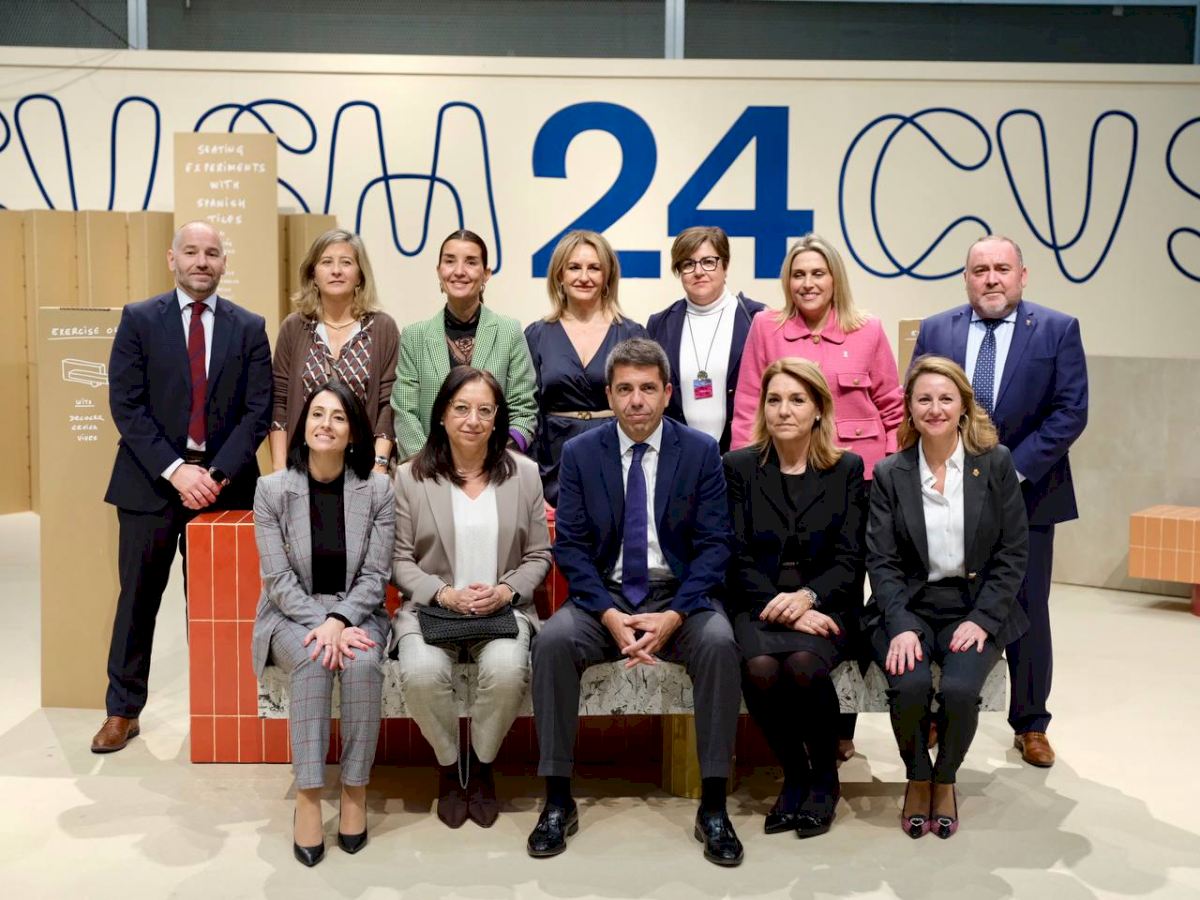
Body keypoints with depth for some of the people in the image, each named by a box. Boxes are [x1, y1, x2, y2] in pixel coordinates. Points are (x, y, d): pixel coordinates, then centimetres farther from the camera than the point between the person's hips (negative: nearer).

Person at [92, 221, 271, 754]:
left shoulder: (249, 328, 6)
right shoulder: (139, 320, 3)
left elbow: (257, 410, 0)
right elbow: (126, 405, -4)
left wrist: (219, 474, -12)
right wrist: (174, 470, -15)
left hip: (223, 483, 1)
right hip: (151, 482, 0)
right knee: (138, 600, 6)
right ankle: (123, 712, 18)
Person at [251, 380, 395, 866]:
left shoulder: (377, 489, -3)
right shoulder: (272, 489, -4)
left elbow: (374, 575, -5)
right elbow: (277, 578, -8)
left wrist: (340, 621, -22)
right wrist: (322, 625, -21)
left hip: (356, 612, 0)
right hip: (292, 614, 0)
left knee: (362, 663, -32)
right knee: (313, 659, -33)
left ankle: (355, 789, -16)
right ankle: (307, 796, -26)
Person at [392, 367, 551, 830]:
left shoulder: (524, 472, 6)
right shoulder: (411, 476, 2)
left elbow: (538, 554, 8)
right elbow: (400, 559, 1)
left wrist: (507, 591, -11)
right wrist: (445, 594, -14)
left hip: (504, 608, 1)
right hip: (430, 606, 0)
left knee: (507, 670, -32)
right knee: (421, 673, -31)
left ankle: (482, 764, 1)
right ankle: (448, 764, 2)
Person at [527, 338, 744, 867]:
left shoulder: (701, 451, 1)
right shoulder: (579, 453, 3)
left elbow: (713, 545, -3)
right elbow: (570, 546, -1)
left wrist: (674, 616, -19)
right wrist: (611, 616, -17)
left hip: (679, 596, -1)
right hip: (603, 595, 1)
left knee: (719, 643, -31)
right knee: (552, 640, -28)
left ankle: (713, 808, -19)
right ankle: (558, 802, -15)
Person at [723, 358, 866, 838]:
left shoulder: (847, 469, 7)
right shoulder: (738, 467, 6)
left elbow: (849, 560, 2)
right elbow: (740, 559, 0)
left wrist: (807, 597, -17)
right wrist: (784, 610, -14)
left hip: (824, 605, 0)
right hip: (759, 605, 1)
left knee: (803, 664, -32)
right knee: (759, 668, -31)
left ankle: (825, 776, -2)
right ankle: (794, 775, -2)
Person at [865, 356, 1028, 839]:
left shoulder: (996, 463, 1)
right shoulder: (889, 474, 3)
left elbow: (1013, 552, 1)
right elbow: (881, 560, -2)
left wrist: (982, 619, -10)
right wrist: (902, 626, -16)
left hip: (977, 608, 0)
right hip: (909, 605, 0)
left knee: (959, 689, -27)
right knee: (910, 685, -27)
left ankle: (945, 780, 6)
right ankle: (917, 779, 4)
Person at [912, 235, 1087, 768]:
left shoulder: (1058, 330, 0)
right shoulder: (935, 331, 5)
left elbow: (1071, 411, -6)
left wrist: (1015, 469, -13)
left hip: (1027, 494, -1)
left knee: (1027, 612, 7)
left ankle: (1030, 725, 22)